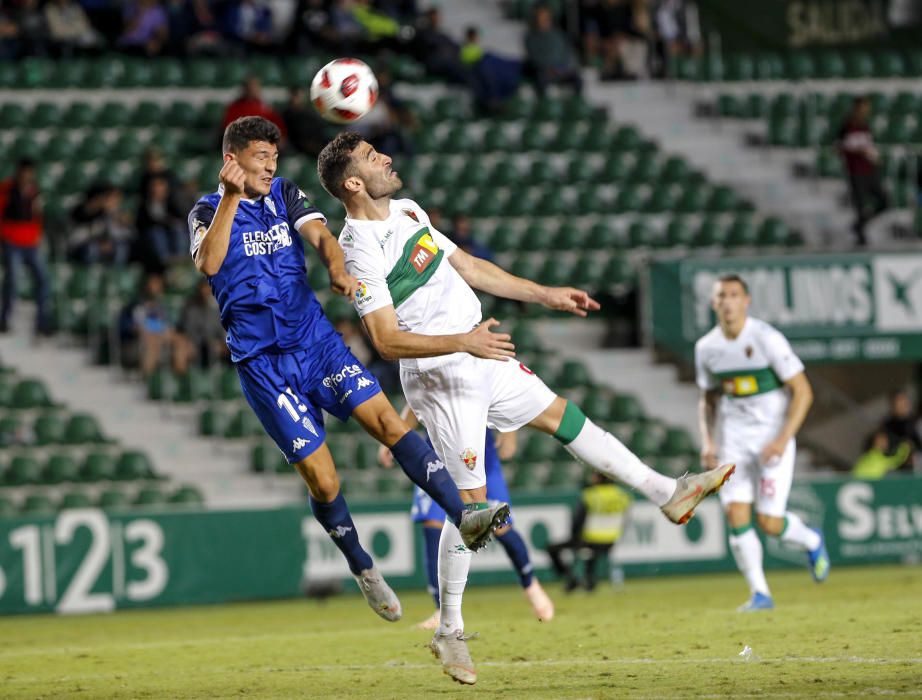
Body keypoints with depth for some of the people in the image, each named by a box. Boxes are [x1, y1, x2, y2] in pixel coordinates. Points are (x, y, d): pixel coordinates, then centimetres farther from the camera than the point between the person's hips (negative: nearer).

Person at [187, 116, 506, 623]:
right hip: (262, 364, -3)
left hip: (316, 339, 3)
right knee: (321, 478, -5)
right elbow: (208, 264, -20)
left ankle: (462, 518, -21)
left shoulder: (286, 194, 10)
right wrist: (231, 198, -27)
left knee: (387, 420, -15)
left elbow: (318, 233, -9)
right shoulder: (207, 212, 0)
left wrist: (337, 268, -31)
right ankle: (363, 569, 15)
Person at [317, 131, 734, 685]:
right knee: (471, 501, -7)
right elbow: (387, 340, -25)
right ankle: (451, 632, 3)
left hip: (484, 356, 9)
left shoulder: (406, 211, 8)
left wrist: (544, 295, 17)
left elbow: (466, 265, 17)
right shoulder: (361, 250, -20)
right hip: (441, 380, -9)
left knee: (562, 416, 16)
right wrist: (462, 342, -33)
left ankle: (668, 494, 28)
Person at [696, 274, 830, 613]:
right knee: (736, 517, -10)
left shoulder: (767, 339, -14)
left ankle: (811, 541, 24)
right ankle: (760, 593, 2)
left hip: (773, 436, -4)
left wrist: (783, 440, -20)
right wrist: (708, 441, 1)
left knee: (769, 522, -9)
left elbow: (802, 391, -12)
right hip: (734, 440, 4)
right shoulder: (706, 347, 2)